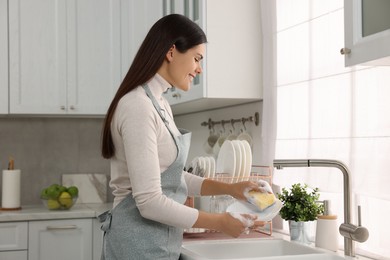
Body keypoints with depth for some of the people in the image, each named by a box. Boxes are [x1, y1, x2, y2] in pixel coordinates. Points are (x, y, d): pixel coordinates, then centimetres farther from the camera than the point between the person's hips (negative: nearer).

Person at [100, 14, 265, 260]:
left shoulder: (160, 104, 10)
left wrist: (229, 188, 5)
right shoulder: (138, 107, -20)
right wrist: (219, 222, -16)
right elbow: (149, 201, -24)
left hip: (157, 240, 9)